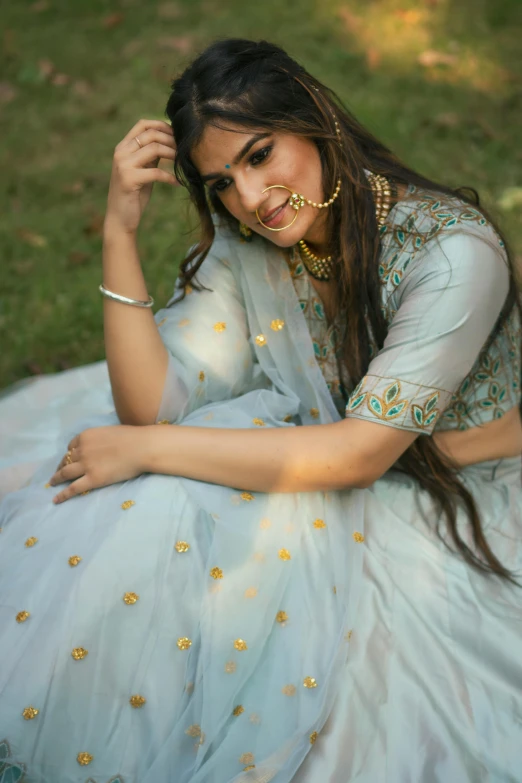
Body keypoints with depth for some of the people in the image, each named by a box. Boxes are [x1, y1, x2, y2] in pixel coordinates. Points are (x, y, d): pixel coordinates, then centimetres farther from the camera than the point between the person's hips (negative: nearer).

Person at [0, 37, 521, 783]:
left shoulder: (453, 250, -27)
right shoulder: (244, 247, -9)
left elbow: (361, 454, -28)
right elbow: (152, 404, -15)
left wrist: (145, 450, -26)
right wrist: (120, 232, -24)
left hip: (460, 506, -5)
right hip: (324, 459, 5)